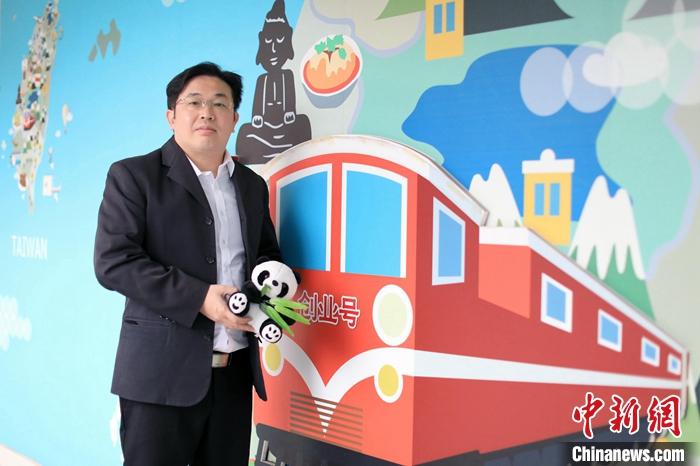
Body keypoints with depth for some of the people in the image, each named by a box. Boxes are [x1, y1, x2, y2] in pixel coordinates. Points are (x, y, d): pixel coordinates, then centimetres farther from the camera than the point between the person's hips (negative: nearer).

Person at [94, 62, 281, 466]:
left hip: (235, 370, 5)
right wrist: (198, 297, -20)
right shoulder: (134, 176, -2)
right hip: (163, 371, -5)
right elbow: (113, 262, -12)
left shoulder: (252, 185, 14)